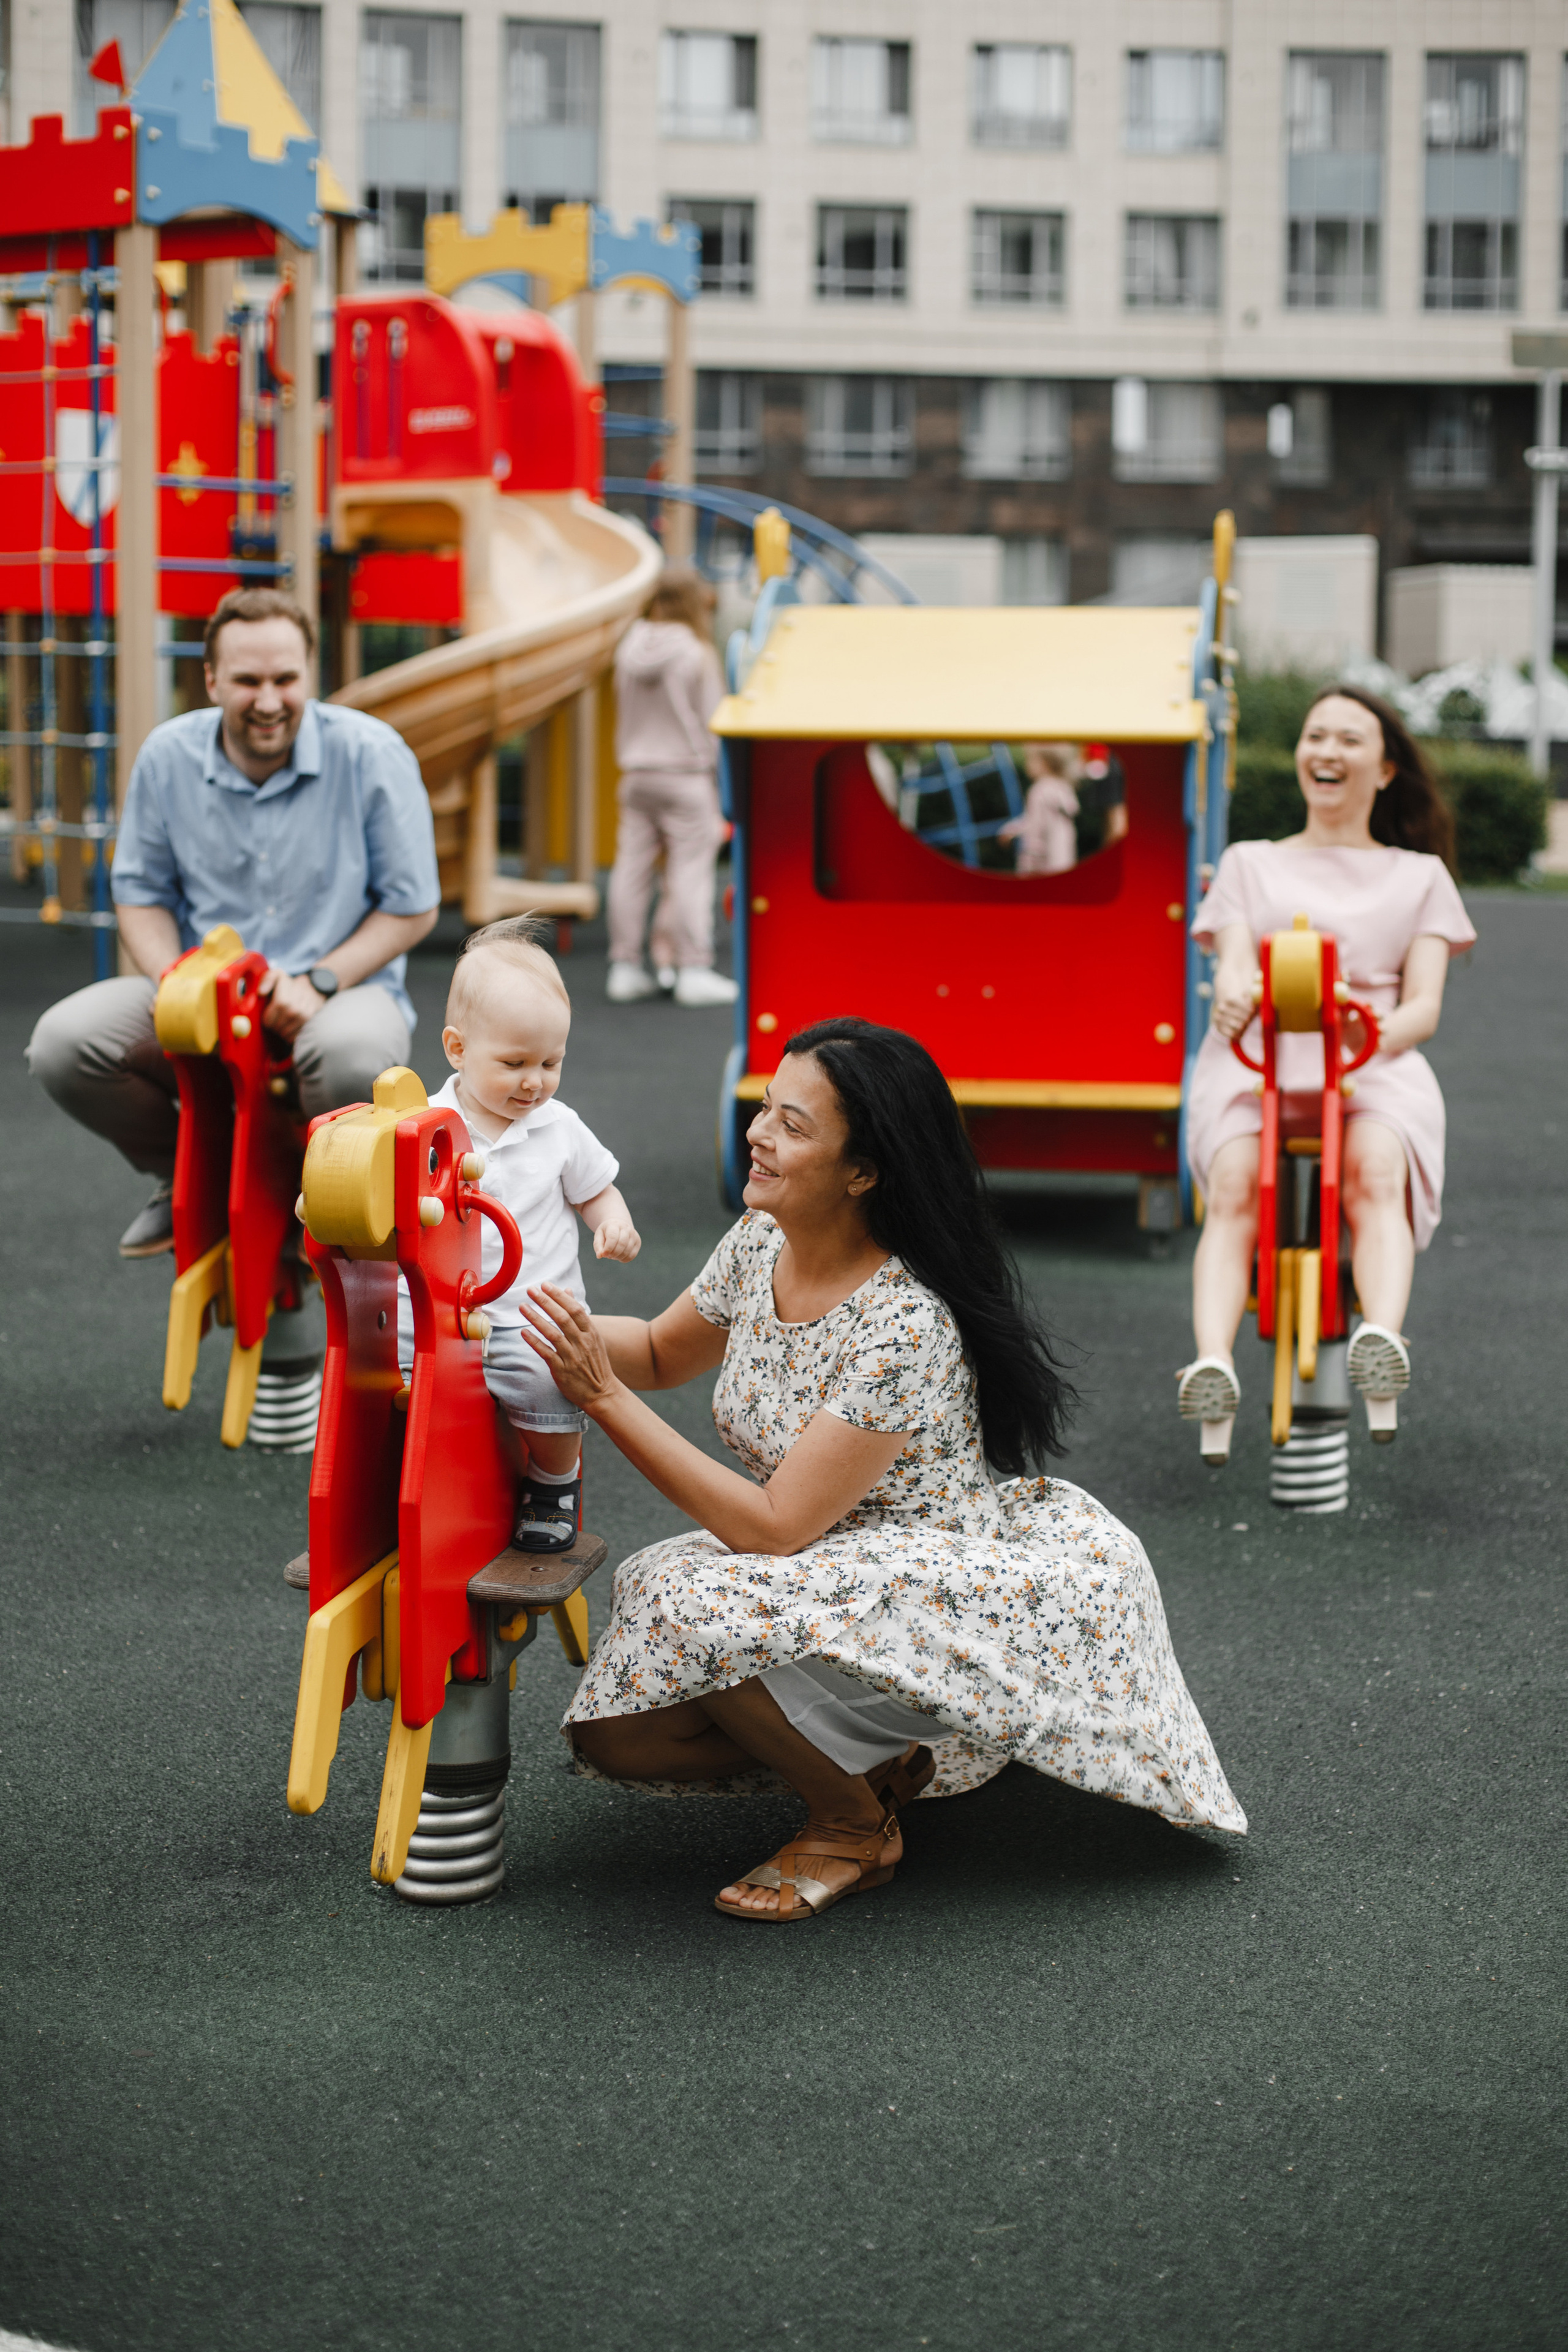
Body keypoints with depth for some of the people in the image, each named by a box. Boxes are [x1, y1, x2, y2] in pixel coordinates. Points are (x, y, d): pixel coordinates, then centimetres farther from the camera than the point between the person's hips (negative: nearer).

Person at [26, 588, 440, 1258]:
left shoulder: (372, 755, -10)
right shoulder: (168, 756, -1)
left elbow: (412, 906, -5)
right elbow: (141, 894, 10)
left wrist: (318, 982, -18)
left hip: (342, 986, -3)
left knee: (354, 1053, -41)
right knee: (62, 1041, -22)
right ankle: (180, 1175, 9)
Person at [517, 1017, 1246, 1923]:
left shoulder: (905, 1326, -29)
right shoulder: (761, 1243, -4)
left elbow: (775, 1525, -28)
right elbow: (665, 1353, 16)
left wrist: (605, 1398, -28)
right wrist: (568, 1329, -5)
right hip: (828, 1566, 8)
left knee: (696, 1607, -32)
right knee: (618, 1730, -7)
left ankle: (855, 1826, -6)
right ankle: (872, 1756, 13)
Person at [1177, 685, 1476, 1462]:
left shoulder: (1419, 876, 25)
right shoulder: (1251, 864, 26)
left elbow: (1423, 1004, 11)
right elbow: (1234, 958, 7)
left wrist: (1373, 1036, -15)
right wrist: (1233, 993, -21)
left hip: (1376, 1070, 0)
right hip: (1255, 1063, 0)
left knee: (1375, 1171, -37)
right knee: (1235, 1183, -35)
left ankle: (1383, 1341, -58)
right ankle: (1211, 1363, -53)